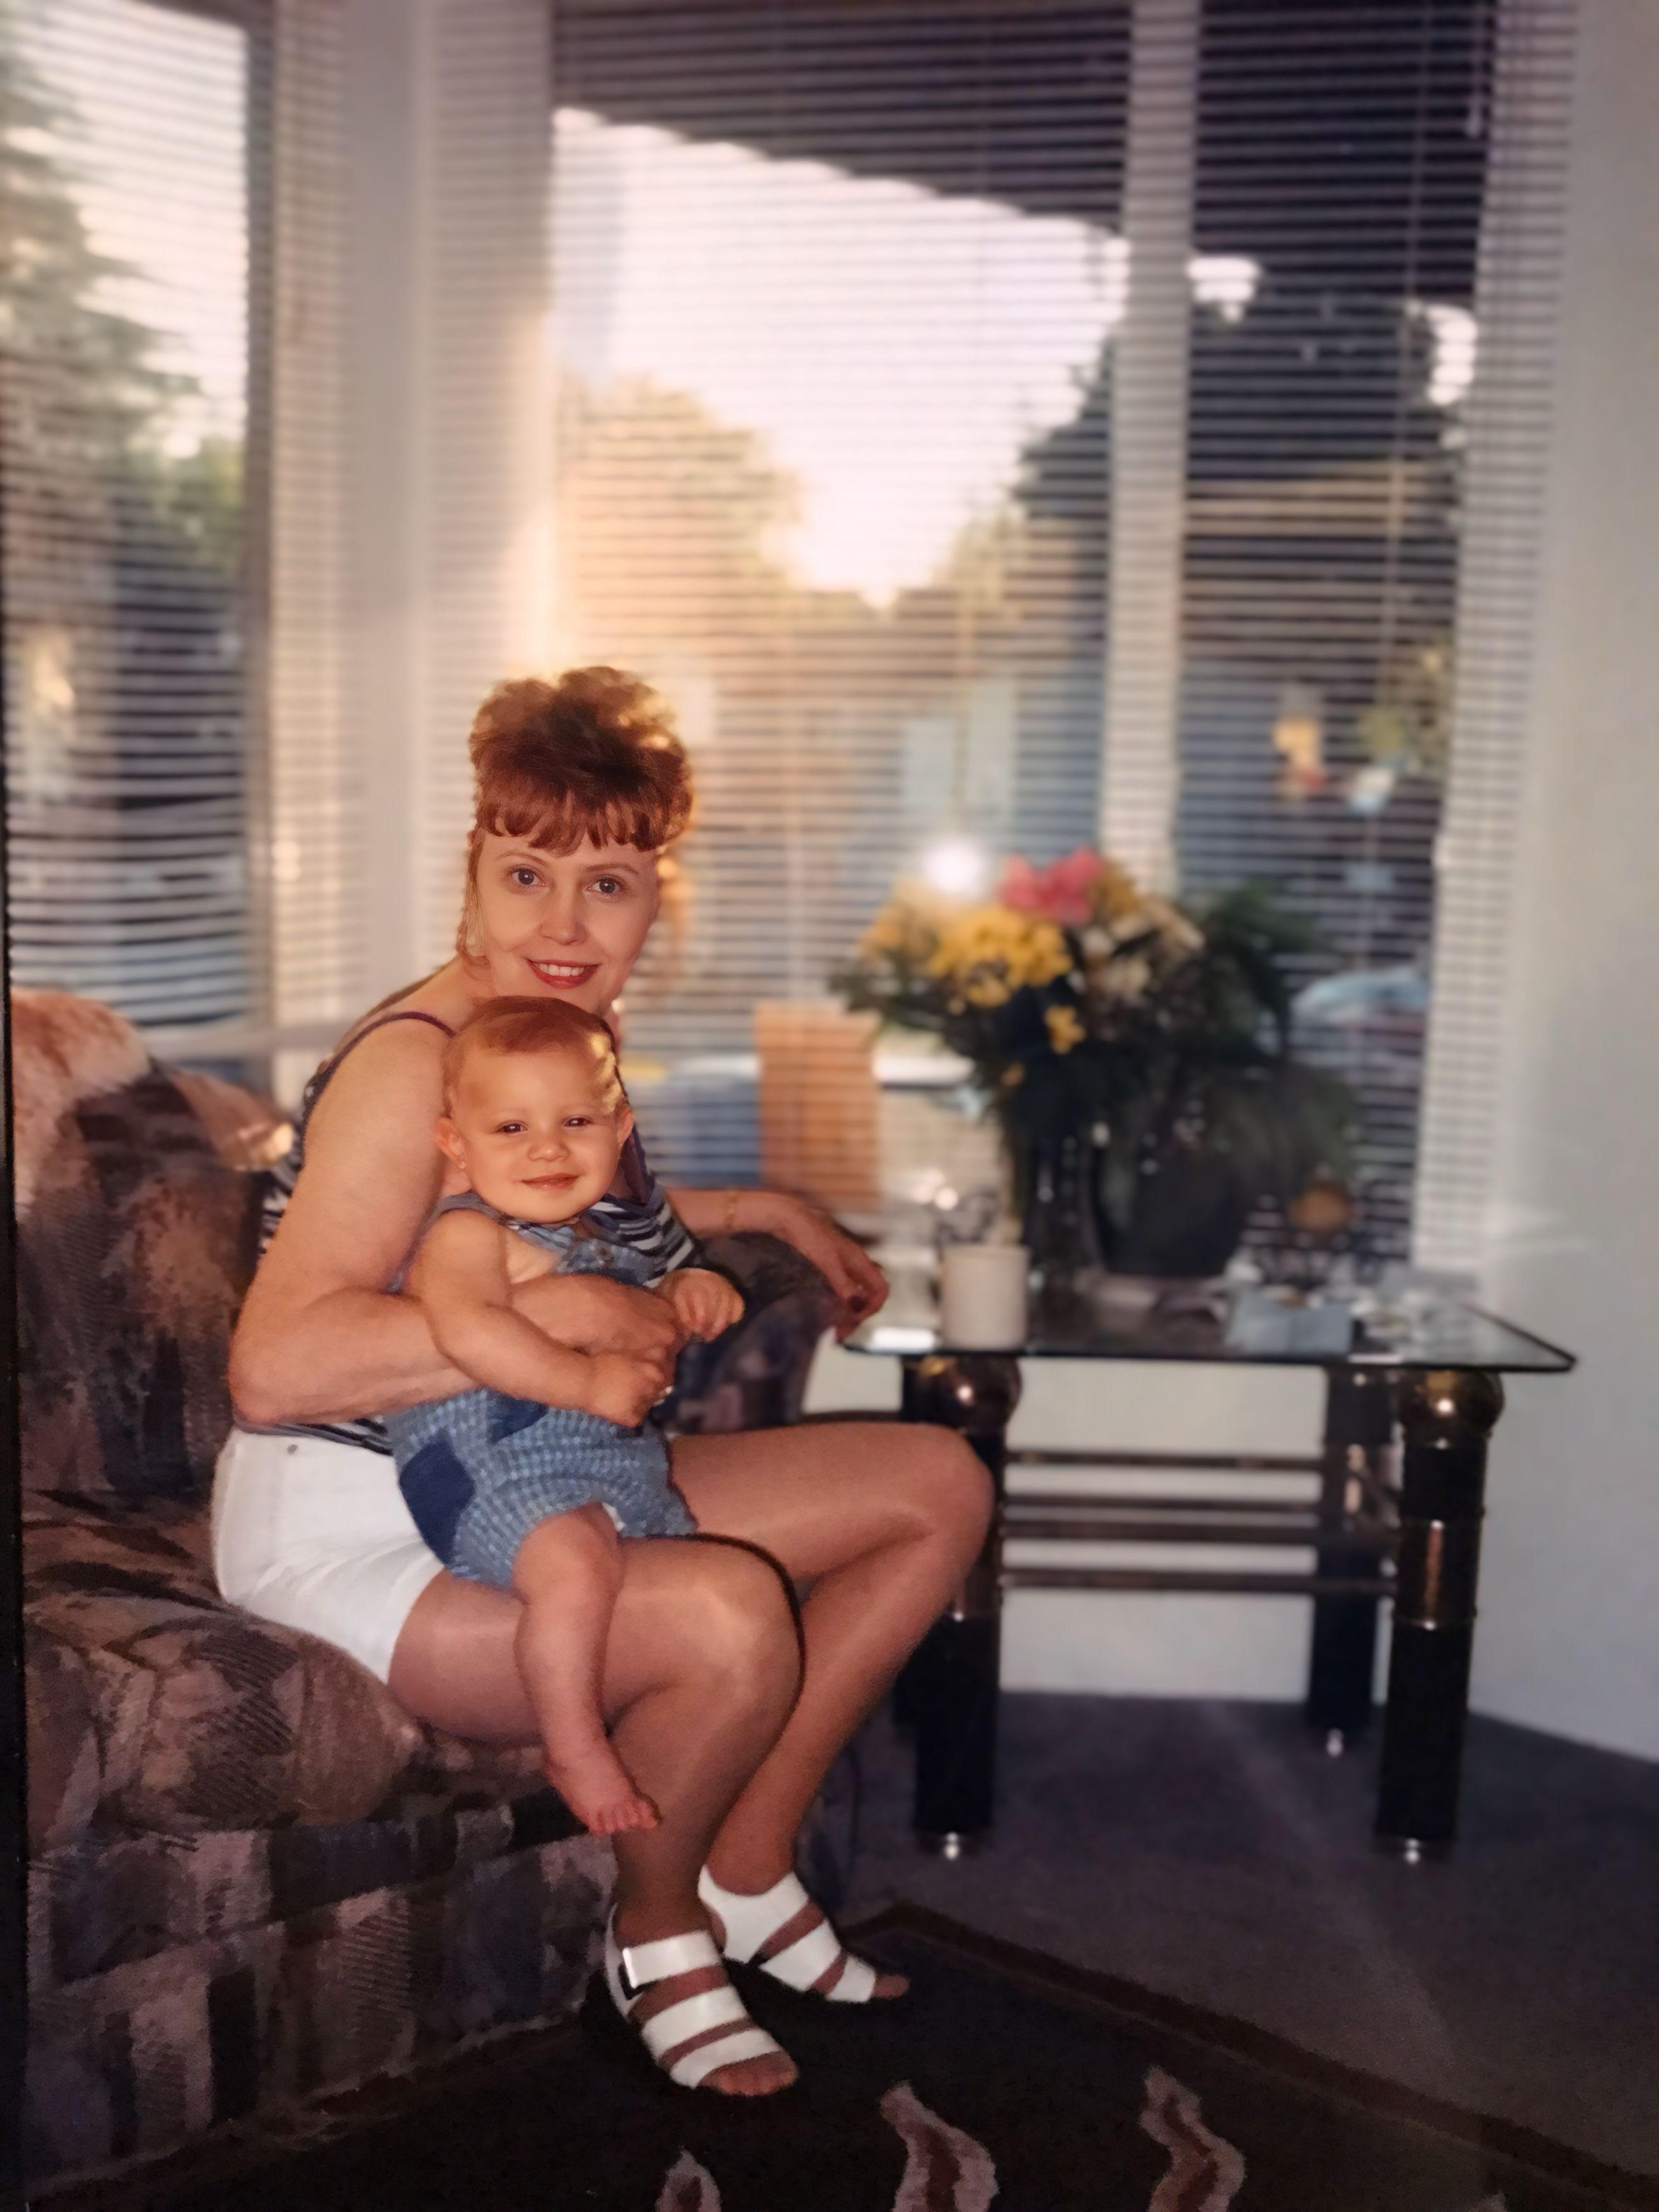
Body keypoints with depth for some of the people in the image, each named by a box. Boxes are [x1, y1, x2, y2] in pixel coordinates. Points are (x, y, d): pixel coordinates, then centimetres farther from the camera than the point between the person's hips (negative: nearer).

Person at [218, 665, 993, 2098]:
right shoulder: (412, 1064, -21)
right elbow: (274, 1369, -31)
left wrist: (768, 1212, 23)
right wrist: (567, 1313, -31)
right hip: (354, 1532, -9)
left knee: (940, 1487, 6)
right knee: (732, 1613, -36)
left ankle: (747, 1870, 13)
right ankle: (657, 1930, -3)